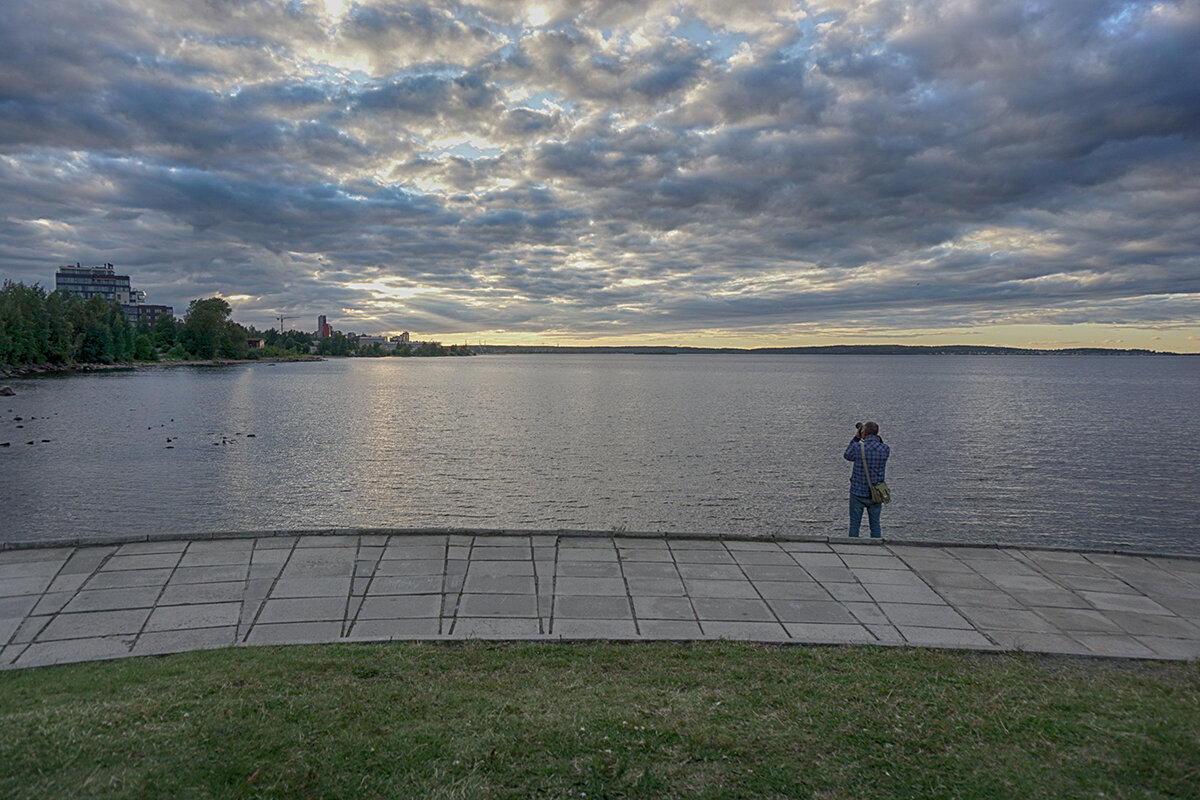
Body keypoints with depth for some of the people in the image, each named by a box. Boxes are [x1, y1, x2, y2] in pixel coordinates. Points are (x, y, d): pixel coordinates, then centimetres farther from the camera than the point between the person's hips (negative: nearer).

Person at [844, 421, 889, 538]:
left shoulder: (857, 447, -16)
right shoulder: (885, 449, -8)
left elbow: (848, 456, 6)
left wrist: (856, 438, 10)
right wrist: (877, 438, 8)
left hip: (858, 493, -2)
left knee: (854, 524, 8)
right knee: (875, 524, 14)